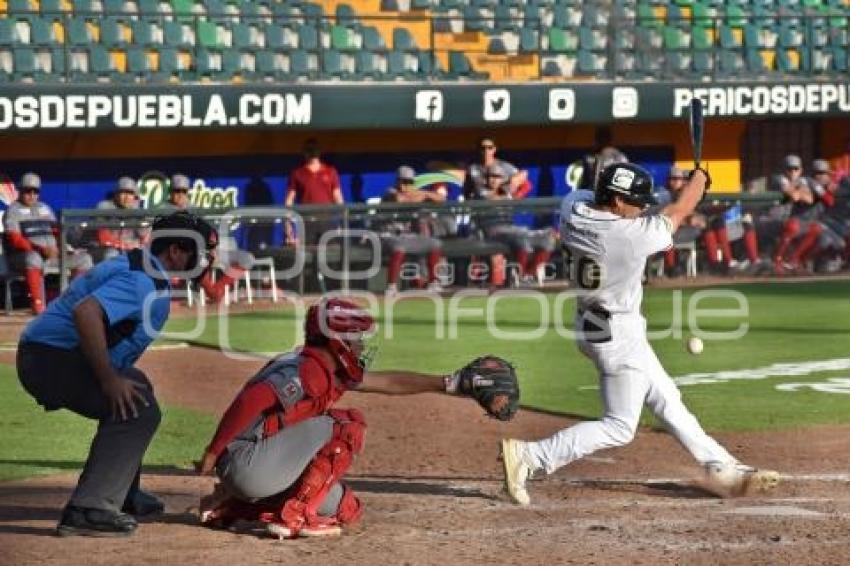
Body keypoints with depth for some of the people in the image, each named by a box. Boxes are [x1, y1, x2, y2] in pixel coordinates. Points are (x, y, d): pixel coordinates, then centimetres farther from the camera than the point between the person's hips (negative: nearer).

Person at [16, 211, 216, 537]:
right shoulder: (147, 283, -17)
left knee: (136, 387, 27)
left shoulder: (133, 266, 16)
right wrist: (109, 380, -27)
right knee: (139, 409, -17)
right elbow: (86, 312, -32)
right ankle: (88, 510, -21)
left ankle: (122, 496, 30)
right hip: (51, 359, -11)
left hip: (45, 355, 11)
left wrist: (113, 376, 18)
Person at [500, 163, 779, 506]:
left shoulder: (573, 208, -11)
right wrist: (700, 177, 10)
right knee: (619, 427, 0)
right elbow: (679, 211, -9)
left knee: (666, 400, 17)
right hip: (618, 336, -9)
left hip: (590, 324, 10)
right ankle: (528, 456, -8)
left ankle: (721, 468, 27)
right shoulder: (634, 236, -27)